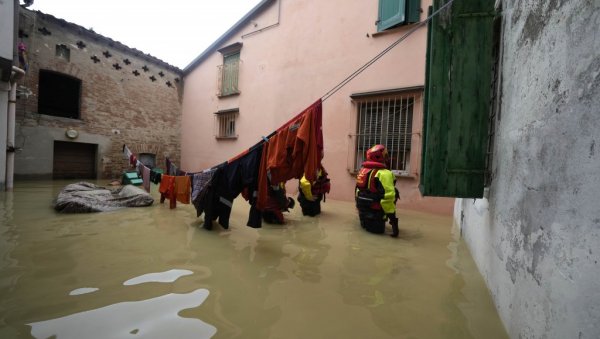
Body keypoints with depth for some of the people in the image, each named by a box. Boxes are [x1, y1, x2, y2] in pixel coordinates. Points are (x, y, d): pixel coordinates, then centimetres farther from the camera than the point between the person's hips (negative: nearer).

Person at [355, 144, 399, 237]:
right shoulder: (384, 174, -20)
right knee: (378, 229, 8)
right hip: (374, 211, -8)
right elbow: (388, 197, -26)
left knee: (366, 225, 29)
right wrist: (393, 218, -19)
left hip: (362, 207, 8)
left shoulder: (363, 170, 7)